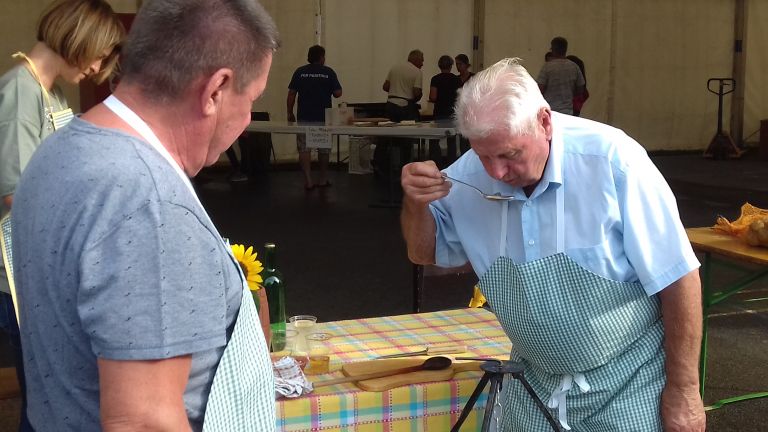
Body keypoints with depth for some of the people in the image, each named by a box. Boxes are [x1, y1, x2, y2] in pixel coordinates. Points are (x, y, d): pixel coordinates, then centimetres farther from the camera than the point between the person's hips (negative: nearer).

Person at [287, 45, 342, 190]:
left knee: (304, 149, 1)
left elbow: (291, 94, -1)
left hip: (304, 117, 0)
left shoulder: (299, 72, 1)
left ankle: (308, 181, -9)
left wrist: (290, 113, 7)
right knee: (324, 149, 14)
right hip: (324, 117, 0)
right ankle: (323, 179, 23)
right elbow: (337, 93, -4)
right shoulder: (328, 72, -2)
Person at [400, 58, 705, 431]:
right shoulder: (470, 176, -9)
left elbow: (677, 279, -17)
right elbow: (424, 252, 6)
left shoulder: (611, 160, -23)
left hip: (627, 385, -4)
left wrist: (683, 390, -13)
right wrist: (415, 202, -16)